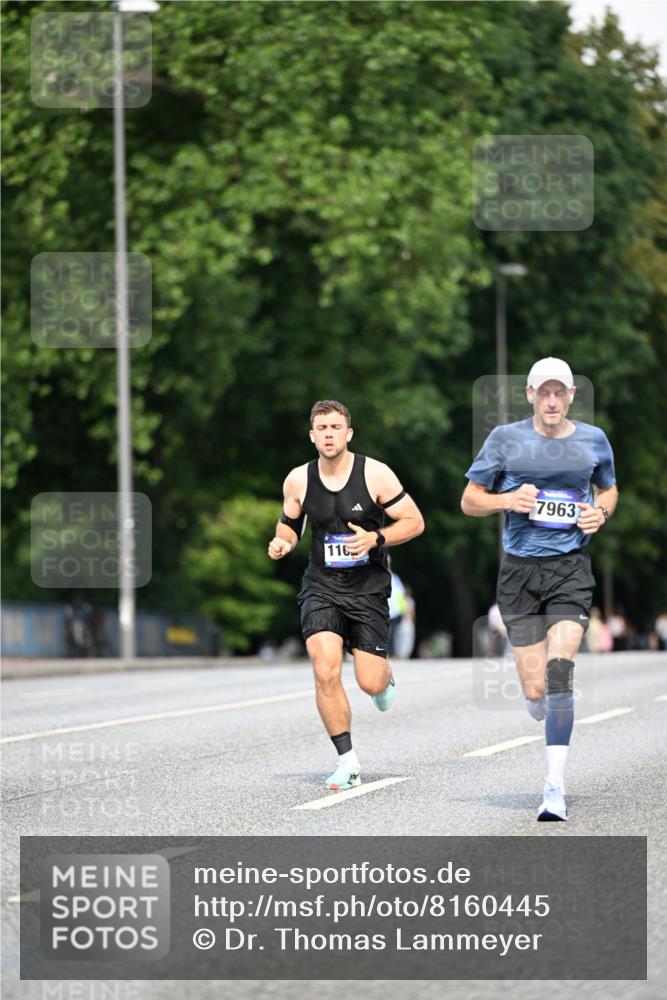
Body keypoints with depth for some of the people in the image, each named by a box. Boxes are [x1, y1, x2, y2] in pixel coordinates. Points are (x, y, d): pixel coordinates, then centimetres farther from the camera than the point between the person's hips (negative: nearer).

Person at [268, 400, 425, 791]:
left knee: (370, 683, -3)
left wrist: (375, 539, -20)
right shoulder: (298, 480, -1)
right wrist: (282, 542, -6)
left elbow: (414, 521, -4)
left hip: (368, 587, -1)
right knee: (326, 672, -17)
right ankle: (348, 762, -4)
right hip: (321, 586, 1)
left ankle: (386, 675, 37)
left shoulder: (375, 474, -9)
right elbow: (290, 522, 17)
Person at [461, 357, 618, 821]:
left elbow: (608, 488, 24)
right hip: (520, 572, 0)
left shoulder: (593, 440, 7)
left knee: (559, 670, -19)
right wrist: (508, 500, -13)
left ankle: (556, 786, -17)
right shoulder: (506, 439, 2)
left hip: (571, 569, 0)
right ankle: (544, 708, 38)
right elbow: (470, 500, 7)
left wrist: (601, 513, 2)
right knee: (536, 691, -2)